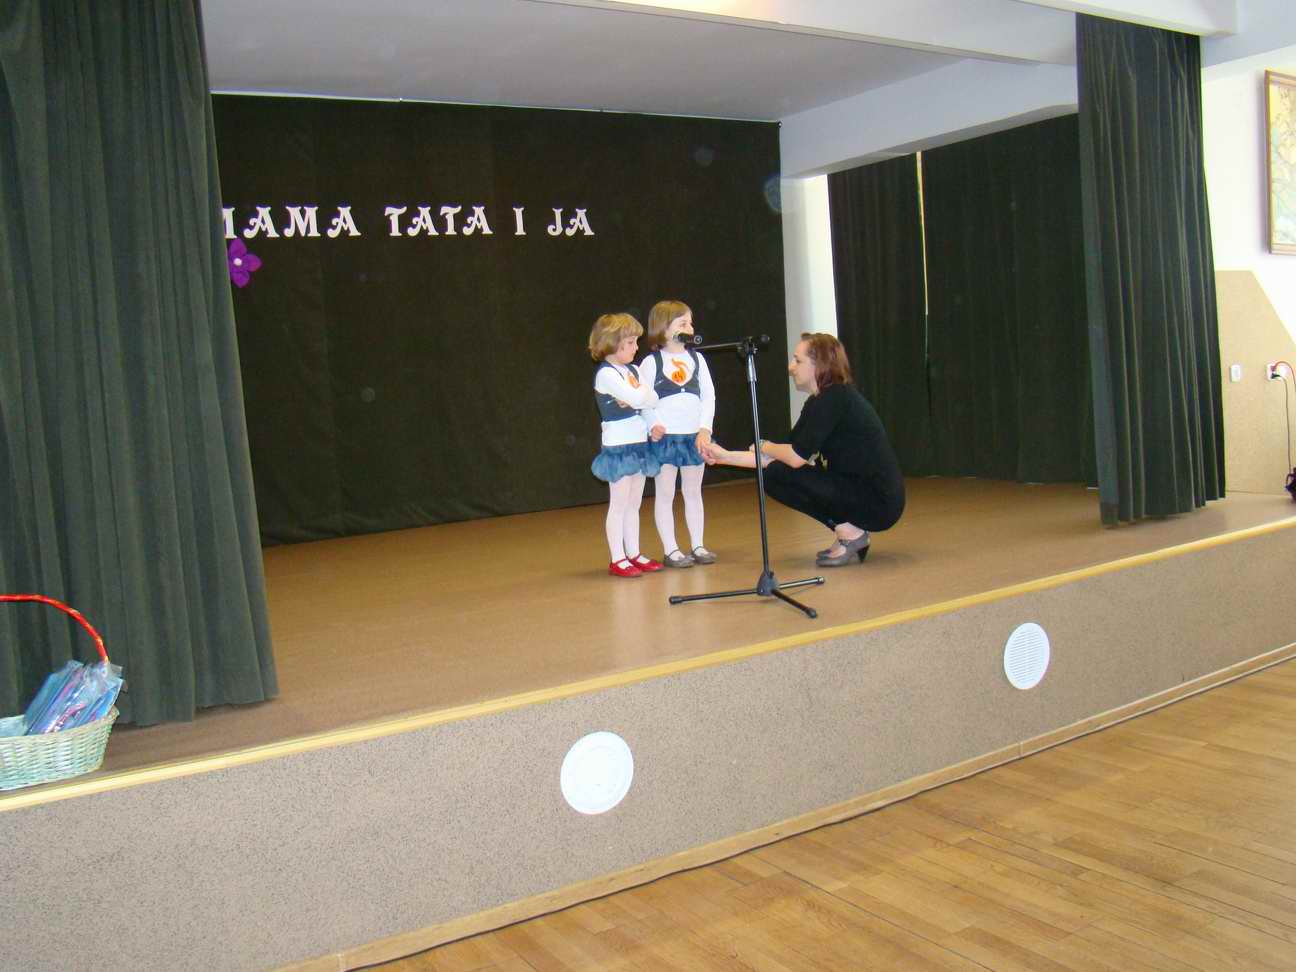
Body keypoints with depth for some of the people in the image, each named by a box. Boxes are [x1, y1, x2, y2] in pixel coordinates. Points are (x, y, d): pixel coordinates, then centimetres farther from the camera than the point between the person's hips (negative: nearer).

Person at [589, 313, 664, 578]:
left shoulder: (633, 370, 12)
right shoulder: (606, 374, -13)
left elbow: (653, 399, 2)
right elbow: (637, 398, -22)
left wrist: (638, 395, -15)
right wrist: (642, 390, -2)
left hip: (638, 443, 8)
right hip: (618, 446, -8)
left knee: (634, 504, 12)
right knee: (619, 504, -3)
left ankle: (634, 554, 19)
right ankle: (617, 559, 2)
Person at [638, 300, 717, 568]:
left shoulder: (697, 358, 7)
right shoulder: (651, 362, -5)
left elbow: (709, 396, 5)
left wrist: (705, 428, -4)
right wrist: (653, 424, -21)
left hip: (695, 436, 4)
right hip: (664, 437, -4)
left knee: (693, 492, 11)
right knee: (665, 494, 2)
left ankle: (698, 546, 19)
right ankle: (671, 550, 7)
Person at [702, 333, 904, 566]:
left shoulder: (835, 398, -17)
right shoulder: (818, 402, 11)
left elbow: (796, 457, -21)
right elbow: (783, 457, 12)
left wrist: (764, 447, 0)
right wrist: (726, 456, 11)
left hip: (878, 501, -9)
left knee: (777, 476, -14)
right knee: (778, 468, 16)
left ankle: (850, 533, -4)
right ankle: (850, 531, 12)